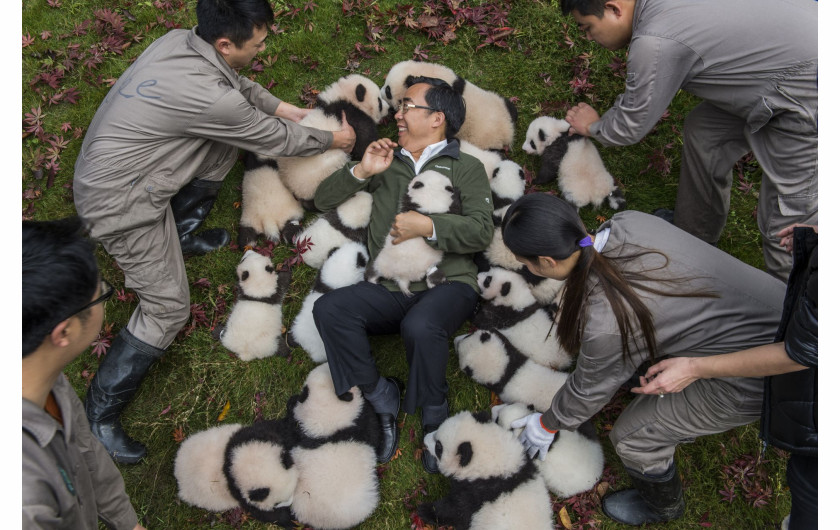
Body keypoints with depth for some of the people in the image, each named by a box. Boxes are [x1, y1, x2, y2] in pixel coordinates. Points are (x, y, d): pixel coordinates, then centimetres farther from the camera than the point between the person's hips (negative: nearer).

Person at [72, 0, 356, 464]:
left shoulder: (178, 40, -4)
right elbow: (276, 141, -13)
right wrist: (332, 140, 4)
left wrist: (296, 112, 15)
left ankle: (181, 233, 26)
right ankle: (99, 413, 7)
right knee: (168, 309, -7)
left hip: (111, 165, 9)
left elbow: (240, 88, 16)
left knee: (229, 136, 13)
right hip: (119, 201, -9)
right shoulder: (210, 98, -29)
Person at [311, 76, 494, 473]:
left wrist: (427, 226, -14)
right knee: (329, 310, -24)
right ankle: (383, 400, -12)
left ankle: (434, 419, -10)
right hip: (389, 290, 4)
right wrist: (361, 172, 4)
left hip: (447, 282, -3)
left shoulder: (465, 168, 14)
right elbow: (323, 200, 20)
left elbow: (481, 230, -2)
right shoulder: (387, 164, 25)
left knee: (420, 327, -36)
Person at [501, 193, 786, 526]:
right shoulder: (628, 222, -9)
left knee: (632, 436, 9)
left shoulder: (606, 323, -29)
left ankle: (662, 506, 41)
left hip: (757, 376, -7)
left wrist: (548, 425, 14)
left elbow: (590, 389, -7)